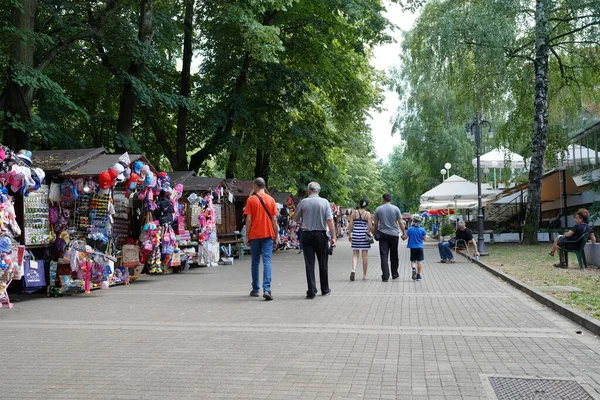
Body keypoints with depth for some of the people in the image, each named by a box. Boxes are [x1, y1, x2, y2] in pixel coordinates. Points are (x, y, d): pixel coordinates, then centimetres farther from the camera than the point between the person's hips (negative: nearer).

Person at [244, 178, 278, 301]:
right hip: (268, 235, 0)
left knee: (255, 262, 11)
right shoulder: (271, 200, 3)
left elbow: (248, 219, -4)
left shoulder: (251, 200, -1)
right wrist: (275, 235, 11)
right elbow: (274, 219, 3)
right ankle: (266, 289, -18)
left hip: (254, 235, 0)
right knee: (267, 261, -4)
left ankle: (255, 290, 18)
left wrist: (247, 236, 3)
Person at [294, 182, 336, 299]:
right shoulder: (325, 202, -1)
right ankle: (325, 289, 23)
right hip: (321, 235, 1)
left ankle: (311, 291, -2)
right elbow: (329, 220, -7)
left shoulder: (303, 202, 0)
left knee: (309, 263, 1)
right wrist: (333, 236, -5)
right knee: (322, 263, 13)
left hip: (306, 235, 0)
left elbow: (296, 218, 11)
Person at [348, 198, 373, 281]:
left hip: (355, 234, 2)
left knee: (355, 254, 7)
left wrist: (349, 234, 8)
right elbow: (370, 226, -7)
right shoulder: (368, 214, -3)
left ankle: (353, 270, -16)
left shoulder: (354, 213, 2)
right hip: (364, 235, -1)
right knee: (365, 255, 7)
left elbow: (350, 225, 0)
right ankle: (364, 275, 12)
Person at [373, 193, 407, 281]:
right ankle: (394, 274, 23)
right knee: (394, 256, 13)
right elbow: (400, 222, -1)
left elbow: (376, 223, 5)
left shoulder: (378, 209, 2)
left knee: (384, 256, -2)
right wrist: (404, 233, 6)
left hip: (383, 234, 0)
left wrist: (376, 233, 18)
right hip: (394, 234, 1)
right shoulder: (395, 208, 0)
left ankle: (385, 276, -10)